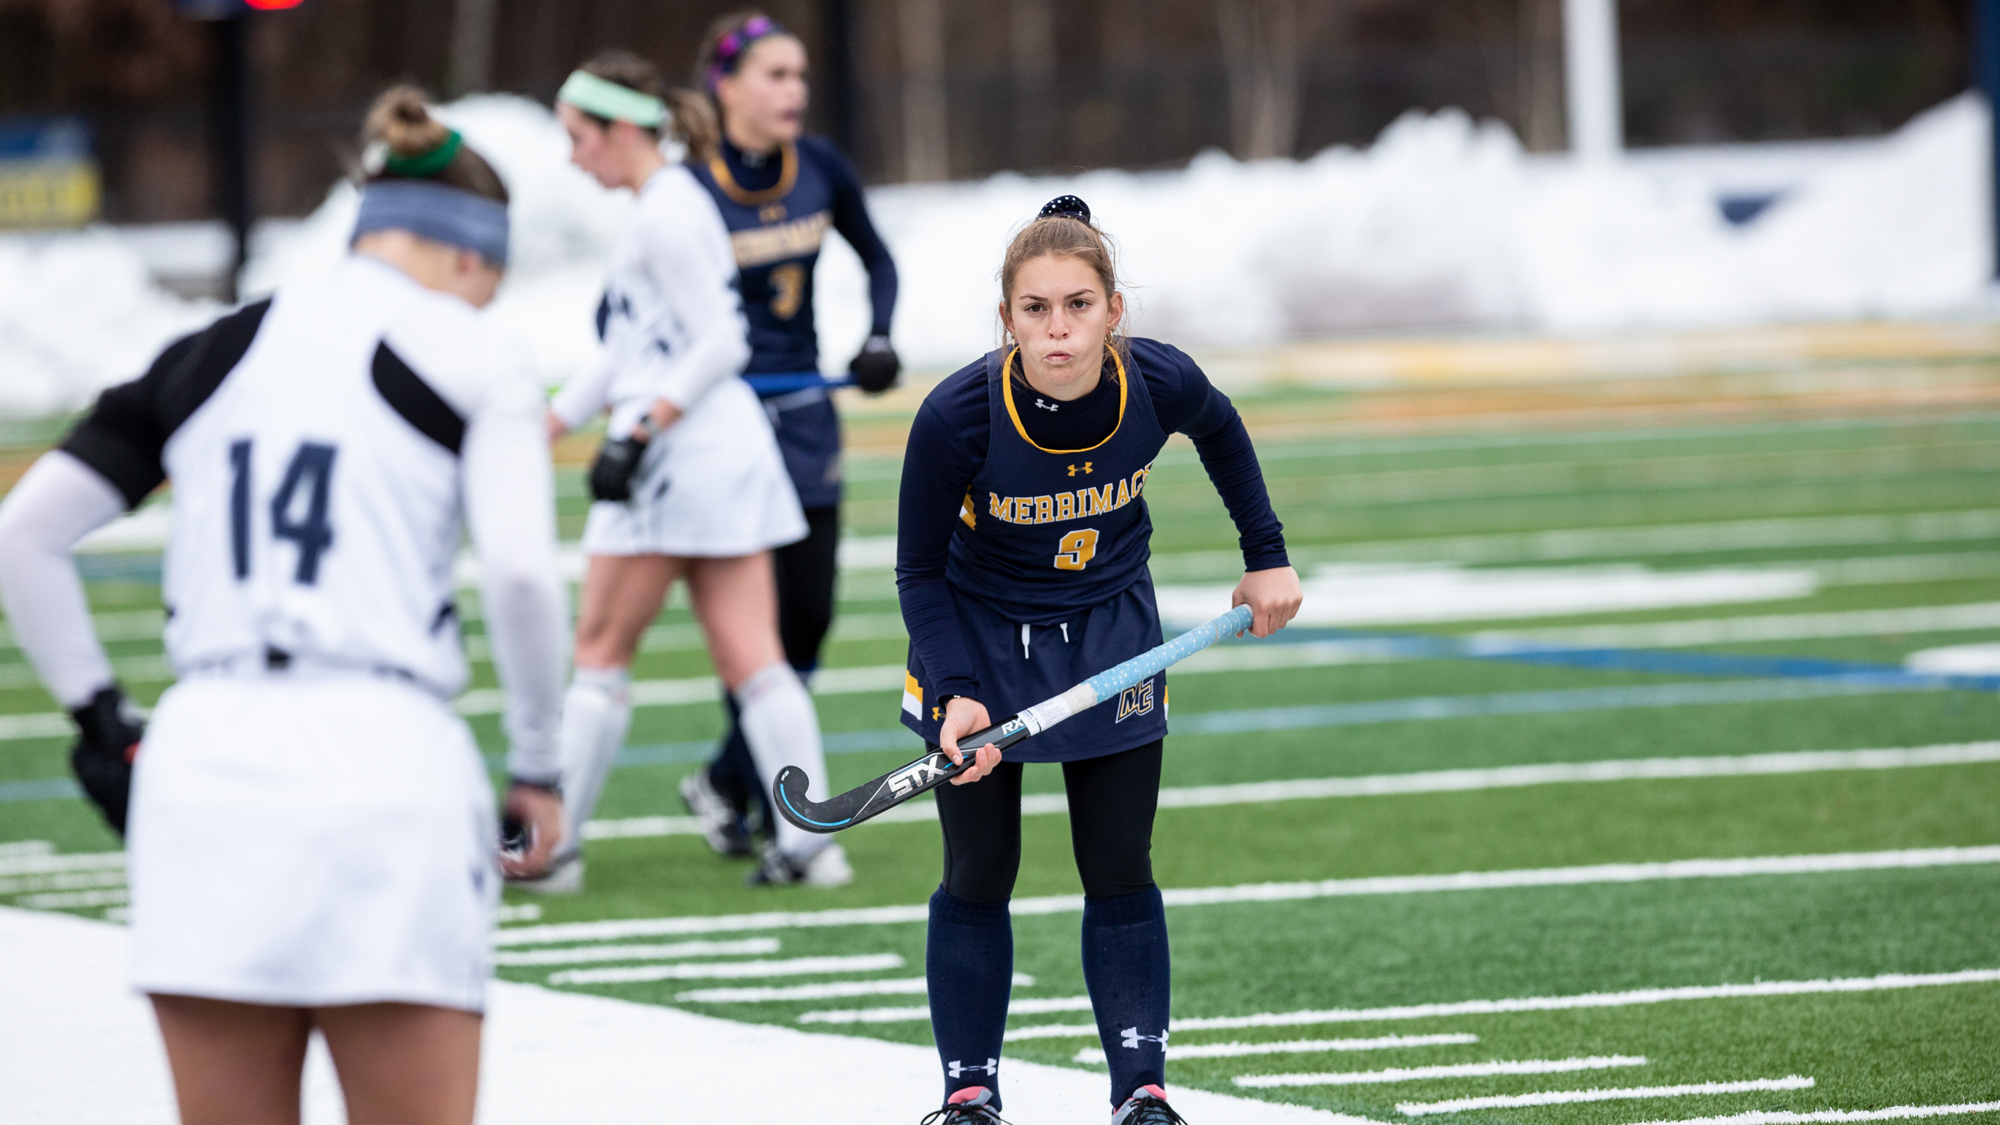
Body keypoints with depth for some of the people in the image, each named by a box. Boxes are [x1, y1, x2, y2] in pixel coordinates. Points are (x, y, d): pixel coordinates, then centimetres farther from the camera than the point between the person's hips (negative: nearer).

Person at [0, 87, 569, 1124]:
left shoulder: (206, 355, 16)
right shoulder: (465, 360, 4)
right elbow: (521, 571, -9)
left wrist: (97, 716, 21)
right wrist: (537, 765, 3)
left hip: (201, 761, 4)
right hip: (382, 758, -4)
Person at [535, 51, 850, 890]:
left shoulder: (664, 214, -13)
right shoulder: (672, 204, 17)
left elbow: (720, 343, -18)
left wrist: (640, 433, -22)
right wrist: (551, 422, 22)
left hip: (681, 448, -9)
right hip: (729, 447, 9)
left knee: (601, 653, 1)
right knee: (750, 657, 3)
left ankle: (552, 844, 6)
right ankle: (808, 842, -3)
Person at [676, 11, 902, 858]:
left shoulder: (819, 168, -1)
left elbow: (875, 257, 16)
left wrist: (878, 338, -1)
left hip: (803, 412, 5)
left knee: (808, 614, 5)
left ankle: (725, 782, 24)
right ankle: (785, 819, 1)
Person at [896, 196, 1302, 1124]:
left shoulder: (1161, 384, -23)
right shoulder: (956, 418, -30)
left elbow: (1222, 432, 5)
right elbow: (919, 569, -16)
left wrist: (1267, 557, 6)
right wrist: (957, 692, -27)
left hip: (1109, 632, 2)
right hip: (979, 635, -2)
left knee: (1121, 872, 2)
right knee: (977, 877, 2)